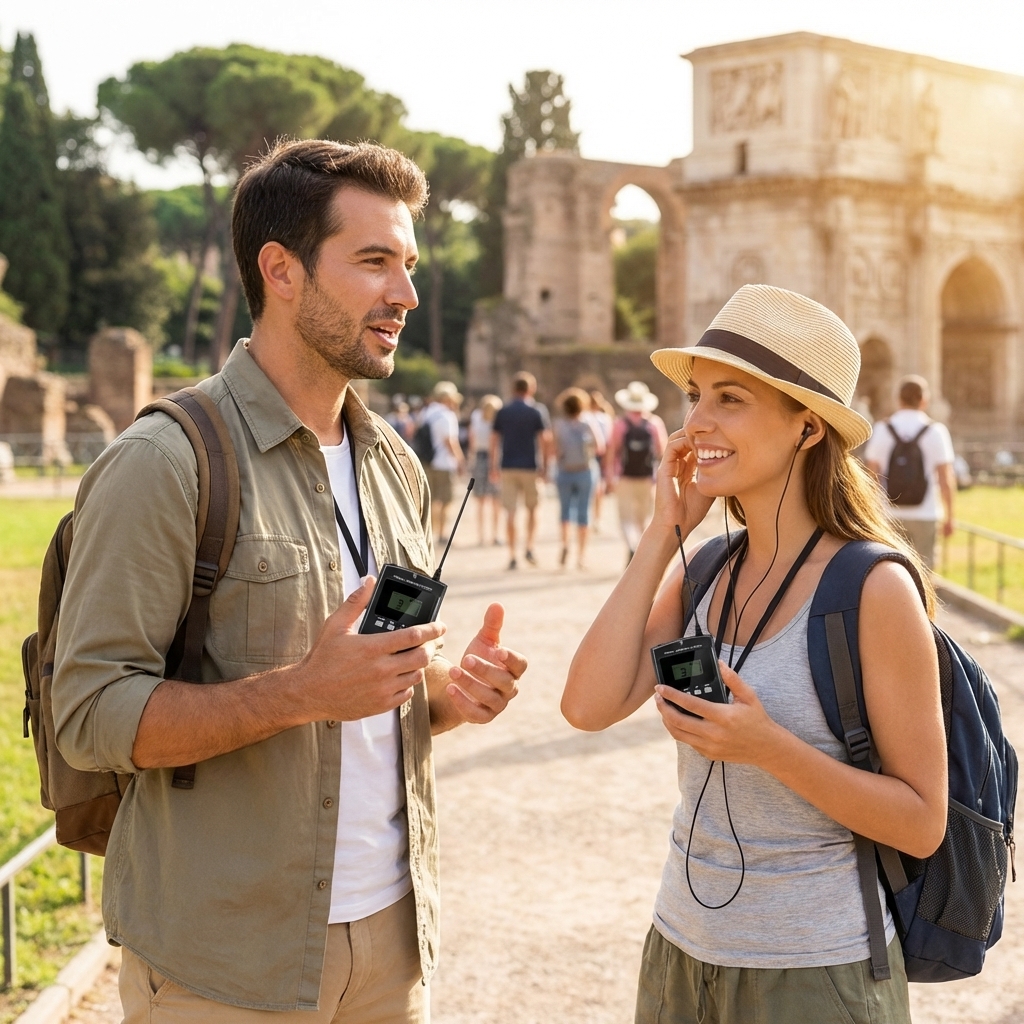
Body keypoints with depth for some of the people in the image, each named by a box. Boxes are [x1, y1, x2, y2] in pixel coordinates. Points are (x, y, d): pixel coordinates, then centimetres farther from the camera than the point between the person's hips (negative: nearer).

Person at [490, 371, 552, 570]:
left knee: (510, 512, 3)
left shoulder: (502, 412, 5)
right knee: (532, 509, 15)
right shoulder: (537, 411, -3)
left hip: (507, 467, 2)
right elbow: (545, 439, -9)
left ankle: (512, 555, 1)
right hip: (530, 467, -1)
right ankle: (529, 547, 1)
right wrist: (544, 466, -4)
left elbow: (494, 440, 6)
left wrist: (494, 467, 12)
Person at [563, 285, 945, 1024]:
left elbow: (922, 823, -14)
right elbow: (590, 706, -13)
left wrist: (771, 748, -27)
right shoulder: (704, 570, 1)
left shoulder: (873, 587, -16)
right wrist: (663, 534, -10)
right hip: (682, 948, 5)